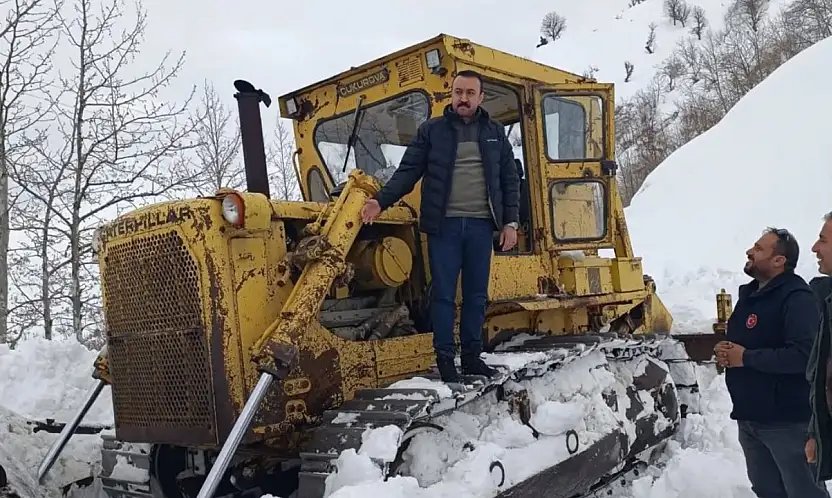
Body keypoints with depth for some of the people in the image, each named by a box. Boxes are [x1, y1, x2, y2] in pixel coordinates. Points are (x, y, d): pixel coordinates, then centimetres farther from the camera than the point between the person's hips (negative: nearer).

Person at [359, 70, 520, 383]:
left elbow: (509, 180, 12)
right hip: (444, 224, -2)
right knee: (443, 293, 1)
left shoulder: (495, 133, 12)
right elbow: (408, 172, 1)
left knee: (476, 294, 9)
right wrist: (381, 201, -12)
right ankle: (445, 358, 9)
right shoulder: (431, 130, 5)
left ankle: (472, 356, 21)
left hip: (480, 225, 3)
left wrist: (510, 222, 5)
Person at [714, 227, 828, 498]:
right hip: (749, 416, 9)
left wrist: (746, 358, -22)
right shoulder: (750, 294, 11)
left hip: (786, 419, -9)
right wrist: (725, 351, -1)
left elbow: (803, 355, -30)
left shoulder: (796, 297, -17)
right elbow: (739, 341, 22)